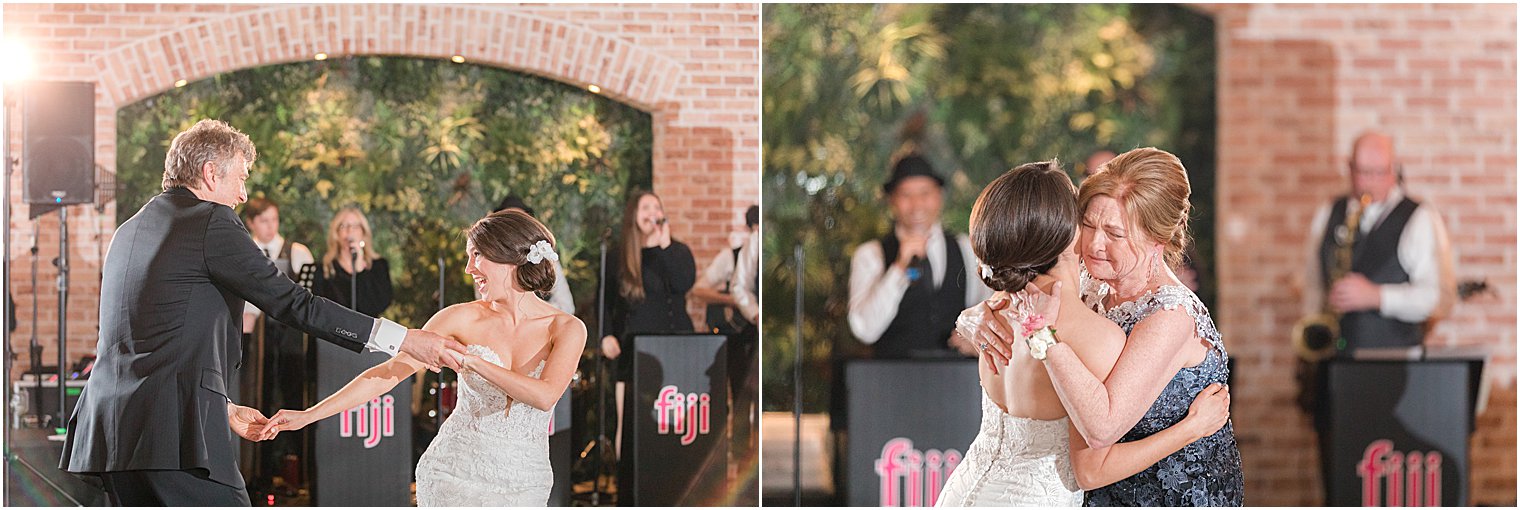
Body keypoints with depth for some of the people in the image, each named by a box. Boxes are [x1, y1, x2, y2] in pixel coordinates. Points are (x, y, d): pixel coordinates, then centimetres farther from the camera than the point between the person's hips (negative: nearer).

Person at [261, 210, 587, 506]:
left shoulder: (566, 329, -5)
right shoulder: (463, 319, -1)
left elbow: (545, 396, -21)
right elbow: (389, 372, -3)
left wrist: (471, 360, -25)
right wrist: (309, 415, -9)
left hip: (523, 482, 0)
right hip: (457, 469, 0)